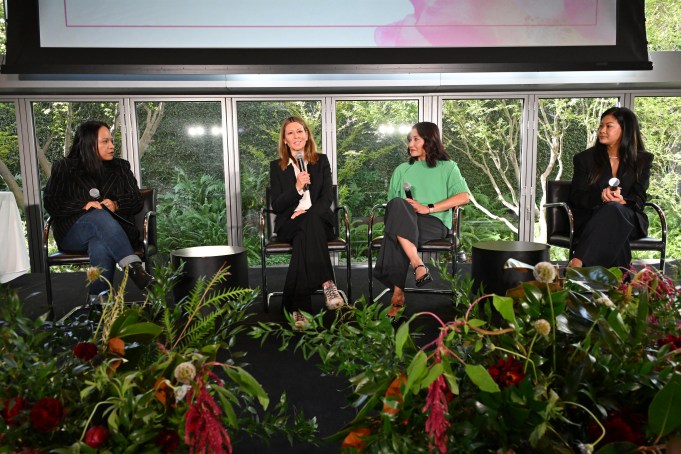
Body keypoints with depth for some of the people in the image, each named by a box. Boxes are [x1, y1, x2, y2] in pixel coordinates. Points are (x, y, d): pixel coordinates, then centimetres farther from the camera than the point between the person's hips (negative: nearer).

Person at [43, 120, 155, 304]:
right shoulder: (64, 168, 9)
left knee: (101, 246, -37)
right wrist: (84, 206, -13)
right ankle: (134, 268, -50)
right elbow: (51, 203, 3)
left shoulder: (121, 167, 16)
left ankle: (97, 300, -37)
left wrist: (116, 204, -11)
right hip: (73, 232, -1)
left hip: (114, 230, 1)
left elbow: (136, 200, 11)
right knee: (100, 216, -37)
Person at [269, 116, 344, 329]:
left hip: (319, 220, 1)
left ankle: (298, 307, -38)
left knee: (308, 227, -36)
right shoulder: (277, 166, 9)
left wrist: (308, 212, -17)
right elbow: (276, 206, 1)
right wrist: (296, 187, -16)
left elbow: (327, 198, 3)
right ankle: (327, 284, -43)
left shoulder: (321, 161, 11)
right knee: (309, 225, -37)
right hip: (290, 223, 0)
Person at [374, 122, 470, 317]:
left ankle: (398, 293, -36)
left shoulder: (448, 167, 16)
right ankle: (419, 267, -43)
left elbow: (464, 197, 0)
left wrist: (429, 208, -8)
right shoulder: (402, 170, 29)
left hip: (435, 223, -3)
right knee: (398, 205, -36)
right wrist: (401, 208, -4)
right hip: (404, 220, 3)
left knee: (396, 235, -36)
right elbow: (392, 202, 20)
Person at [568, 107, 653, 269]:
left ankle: (577, 263, -53)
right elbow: (576, 196, 3)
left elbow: (640, 199, 3)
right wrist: (600, 196, -20)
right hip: (590, 221, 0)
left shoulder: (642, 160, 12)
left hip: (629, 220, 0)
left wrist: (622, 200, -22)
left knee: (613, 209, -39)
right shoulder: (585, 158, 9)